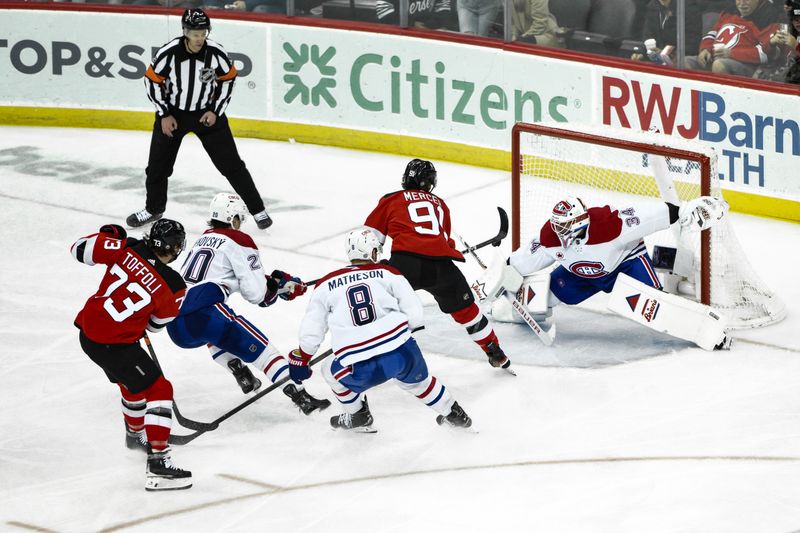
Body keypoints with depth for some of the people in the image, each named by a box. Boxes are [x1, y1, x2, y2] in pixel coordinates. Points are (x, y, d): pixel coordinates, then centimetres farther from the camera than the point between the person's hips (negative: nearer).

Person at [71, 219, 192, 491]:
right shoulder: (173, 288, -14)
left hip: (87, 332, 7)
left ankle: (135, 434, 56)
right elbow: (156, 323, 3)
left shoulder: (127, 249, -7)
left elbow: (81, 248, -3)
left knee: (134, 381, 30)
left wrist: (109, 234, 13)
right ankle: (158, 464, -12)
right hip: (114, 344, -7)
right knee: (158, 389, -2)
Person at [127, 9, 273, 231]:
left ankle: (257, 209, 7)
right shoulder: (168, 53, -22)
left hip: (207, 114, 0)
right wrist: (164, 114, -9)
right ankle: (153, 209, 32)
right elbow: (153, 81, -8)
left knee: (231, 164, -2)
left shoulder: (216, 53, -20)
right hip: (173, 113, 0)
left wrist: (216, 111, -8)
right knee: (158, 165, 8)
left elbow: (228, 79, -3)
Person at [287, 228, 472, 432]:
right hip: (403, 354, 1)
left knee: (331, 370, 31)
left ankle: (358, 416, 36)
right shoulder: (388, 273, 10)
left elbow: (311, 331, 14)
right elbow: (415, 316, 6)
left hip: (361, 371, -1)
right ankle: (453, 414, 44)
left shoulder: (326, 285, 12)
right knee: (417, 379, 34)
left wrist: (300, 360, 32)